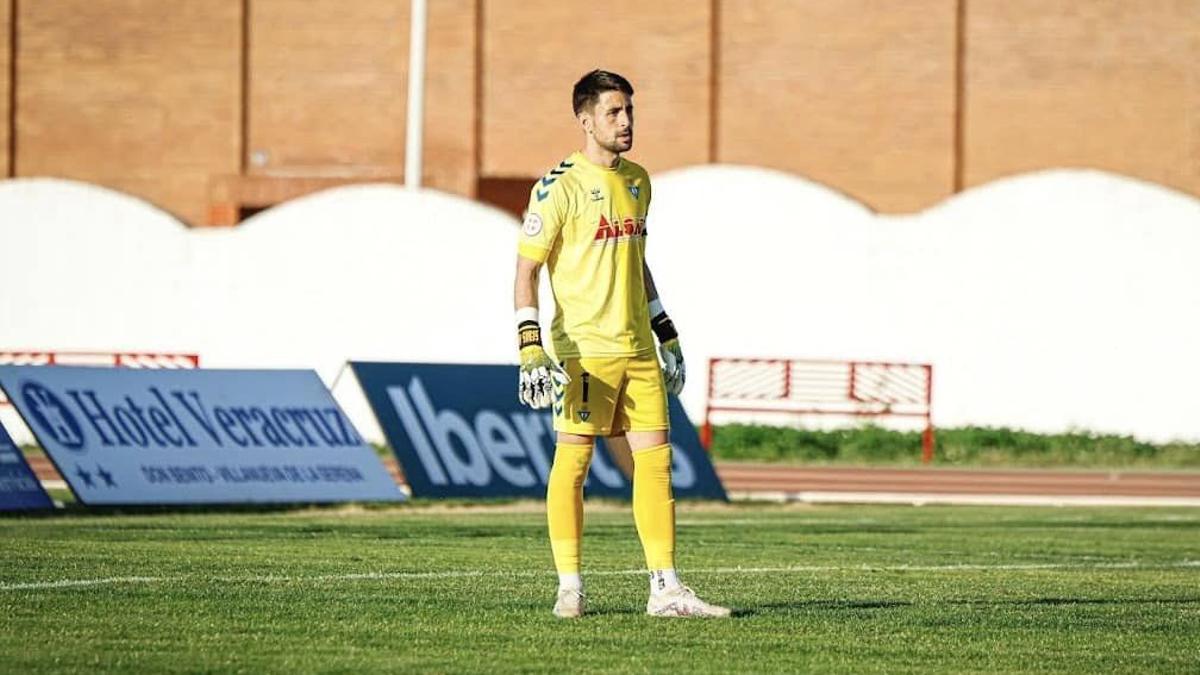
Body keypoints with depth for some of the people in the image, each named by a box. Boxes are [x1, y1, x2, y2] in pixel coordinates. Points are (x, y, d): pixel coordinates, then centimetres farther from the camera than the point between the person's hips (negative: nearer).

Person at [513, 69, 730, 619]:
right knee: (572, 460, -4)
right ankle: (569, 589, 3)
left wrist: (666, 335, 22)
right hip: (583, 348, -7)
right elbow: (526, 269, -8)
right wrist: (530, 349, -17)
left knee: (655, 459, 3)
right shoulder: (559, 187, -8)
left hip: (637, 348, 7)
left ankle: (665, 589, 5)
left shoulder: (637, 181, 14)